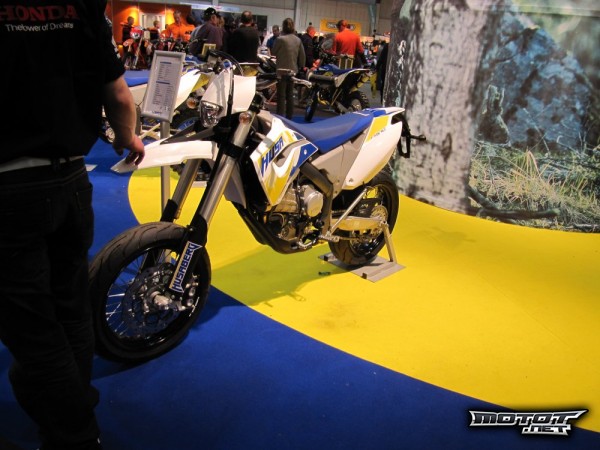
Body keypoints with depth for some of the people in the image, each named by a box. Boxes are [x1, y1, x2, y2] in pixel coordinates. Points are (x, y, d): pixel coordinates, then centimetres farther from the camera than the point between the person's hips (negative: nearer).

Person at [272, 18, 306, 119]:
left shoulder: (280, 39, -15)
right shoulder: (298, 40, 1)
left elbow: (274, 52, -2)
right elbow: (302, 56, 7)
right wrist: (301, 66, 19)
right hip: (293, 70, 5)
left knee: (281, 96, -1)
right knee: (290, 95, 14)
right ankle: (289, 117, 19)